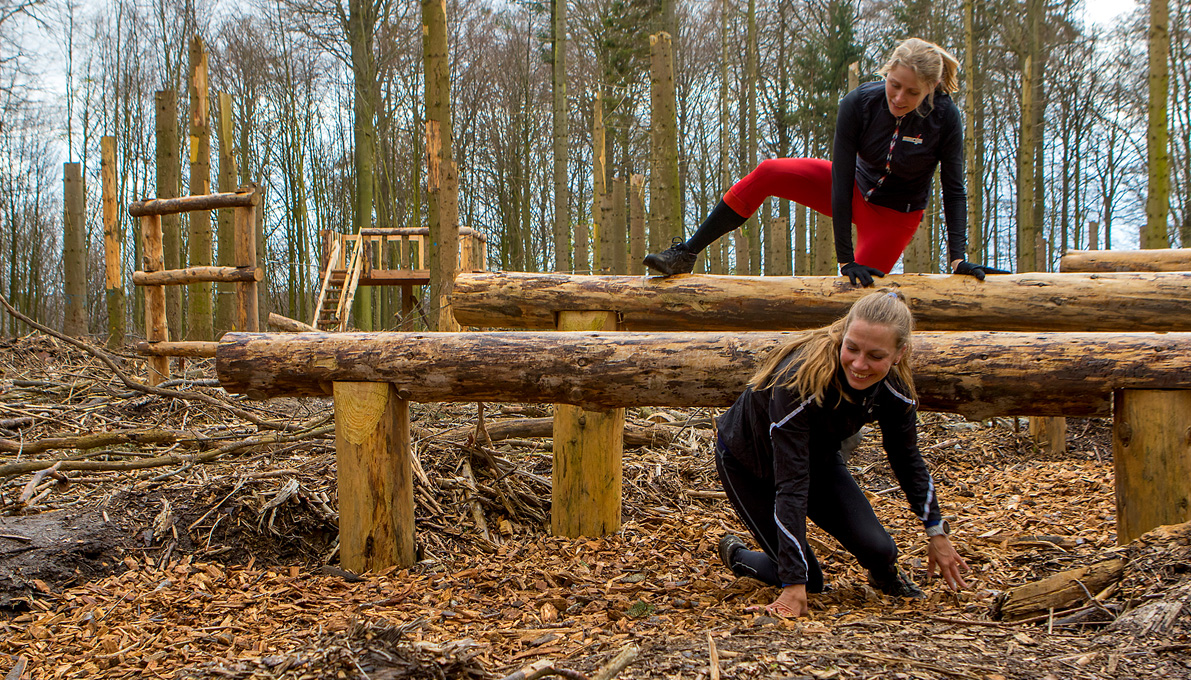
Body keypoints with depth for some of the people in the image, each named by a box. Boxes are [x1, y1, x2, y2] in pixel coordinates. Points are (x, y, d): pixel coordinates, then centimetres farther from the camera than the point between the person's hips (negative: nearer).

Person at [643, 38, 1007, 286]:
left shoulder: (945, 117, -26)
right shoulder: (858, 104, -24)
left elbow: (954, 190, -17)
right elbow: (841, 180, -25)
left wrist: (958, 257, -23)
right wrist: (845, 258, -28)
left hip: (896, 214, -2)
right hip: (856, 188, 2)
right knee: (767, 174, -14)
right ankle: (686, 253, -9)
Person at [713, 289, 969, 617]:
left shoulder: (894, 387, -22)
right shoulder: (800, 378, -41)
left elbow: (907, 460, -1)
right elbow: (790, 484, -40)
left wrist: (937, 533, 2)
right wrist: (794, 586, -41)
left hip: (817, 455, 5)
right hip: (748, 461, -4)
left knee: (878, 551, -14)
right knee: (807, 581, -6)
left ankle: (885, 576, 22)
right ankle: (735, 554, 22)